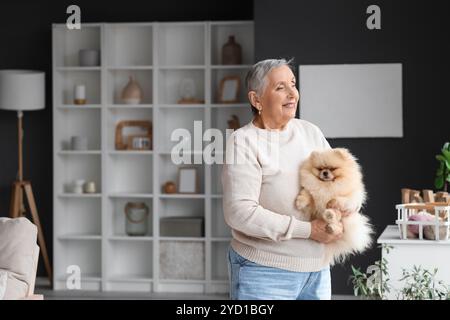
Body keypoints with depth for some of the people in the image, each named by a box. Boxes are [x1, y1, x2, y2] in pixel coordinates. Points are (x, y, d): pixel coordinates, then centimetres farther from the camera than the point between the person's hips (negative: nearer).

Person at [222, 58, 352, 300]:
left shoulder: (310, 132, 9)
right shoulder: (243, 141, -10)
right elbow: (239, 212, -19)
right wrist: (306, 230, -18)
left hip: (318, 268, 6)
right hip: (265, 270, -6)